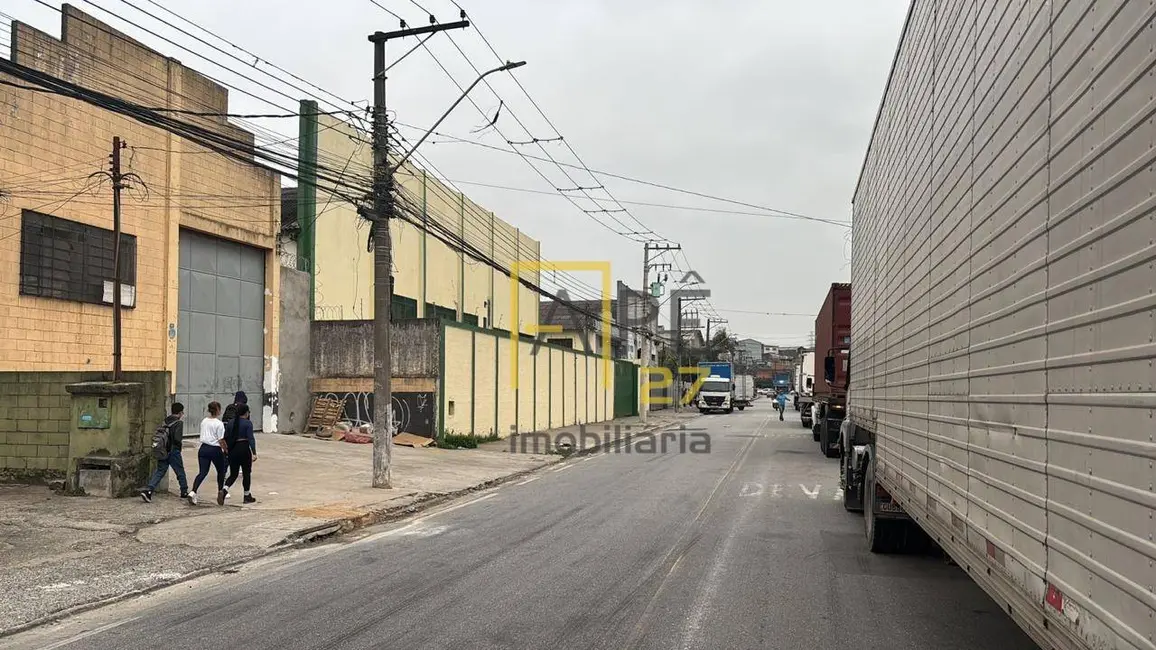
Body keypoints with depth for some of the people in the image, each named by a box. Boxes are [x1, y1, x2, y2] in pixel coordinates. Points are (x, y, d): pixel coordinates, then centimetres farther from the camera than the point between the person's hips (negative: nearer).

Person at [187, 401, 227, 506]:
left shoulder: (204, 421, 7)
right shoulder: (219, 424, -13)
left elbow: (203, 435, 15)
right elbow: (221, 440, -13)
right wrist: (226, 450, -1)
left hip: (203, 448, 5)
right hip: (215, 450, -5)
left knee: (202, 472, 2)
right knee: (221, 471, 16)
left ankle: (193, 492, -16)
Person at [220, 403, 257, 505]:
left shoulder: (230, 422, 8)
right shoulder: (248, 423, -9)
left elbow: (226, 438, 11)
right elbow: (251, 438, -16)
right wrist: (254, 453, -17)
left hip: (233, 450, 5)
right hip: (244, 450, -5)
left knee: (233, 474, 11)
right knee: (246, 473, 9)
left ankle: (223, 490, -14)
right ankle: (247, 496, 18)